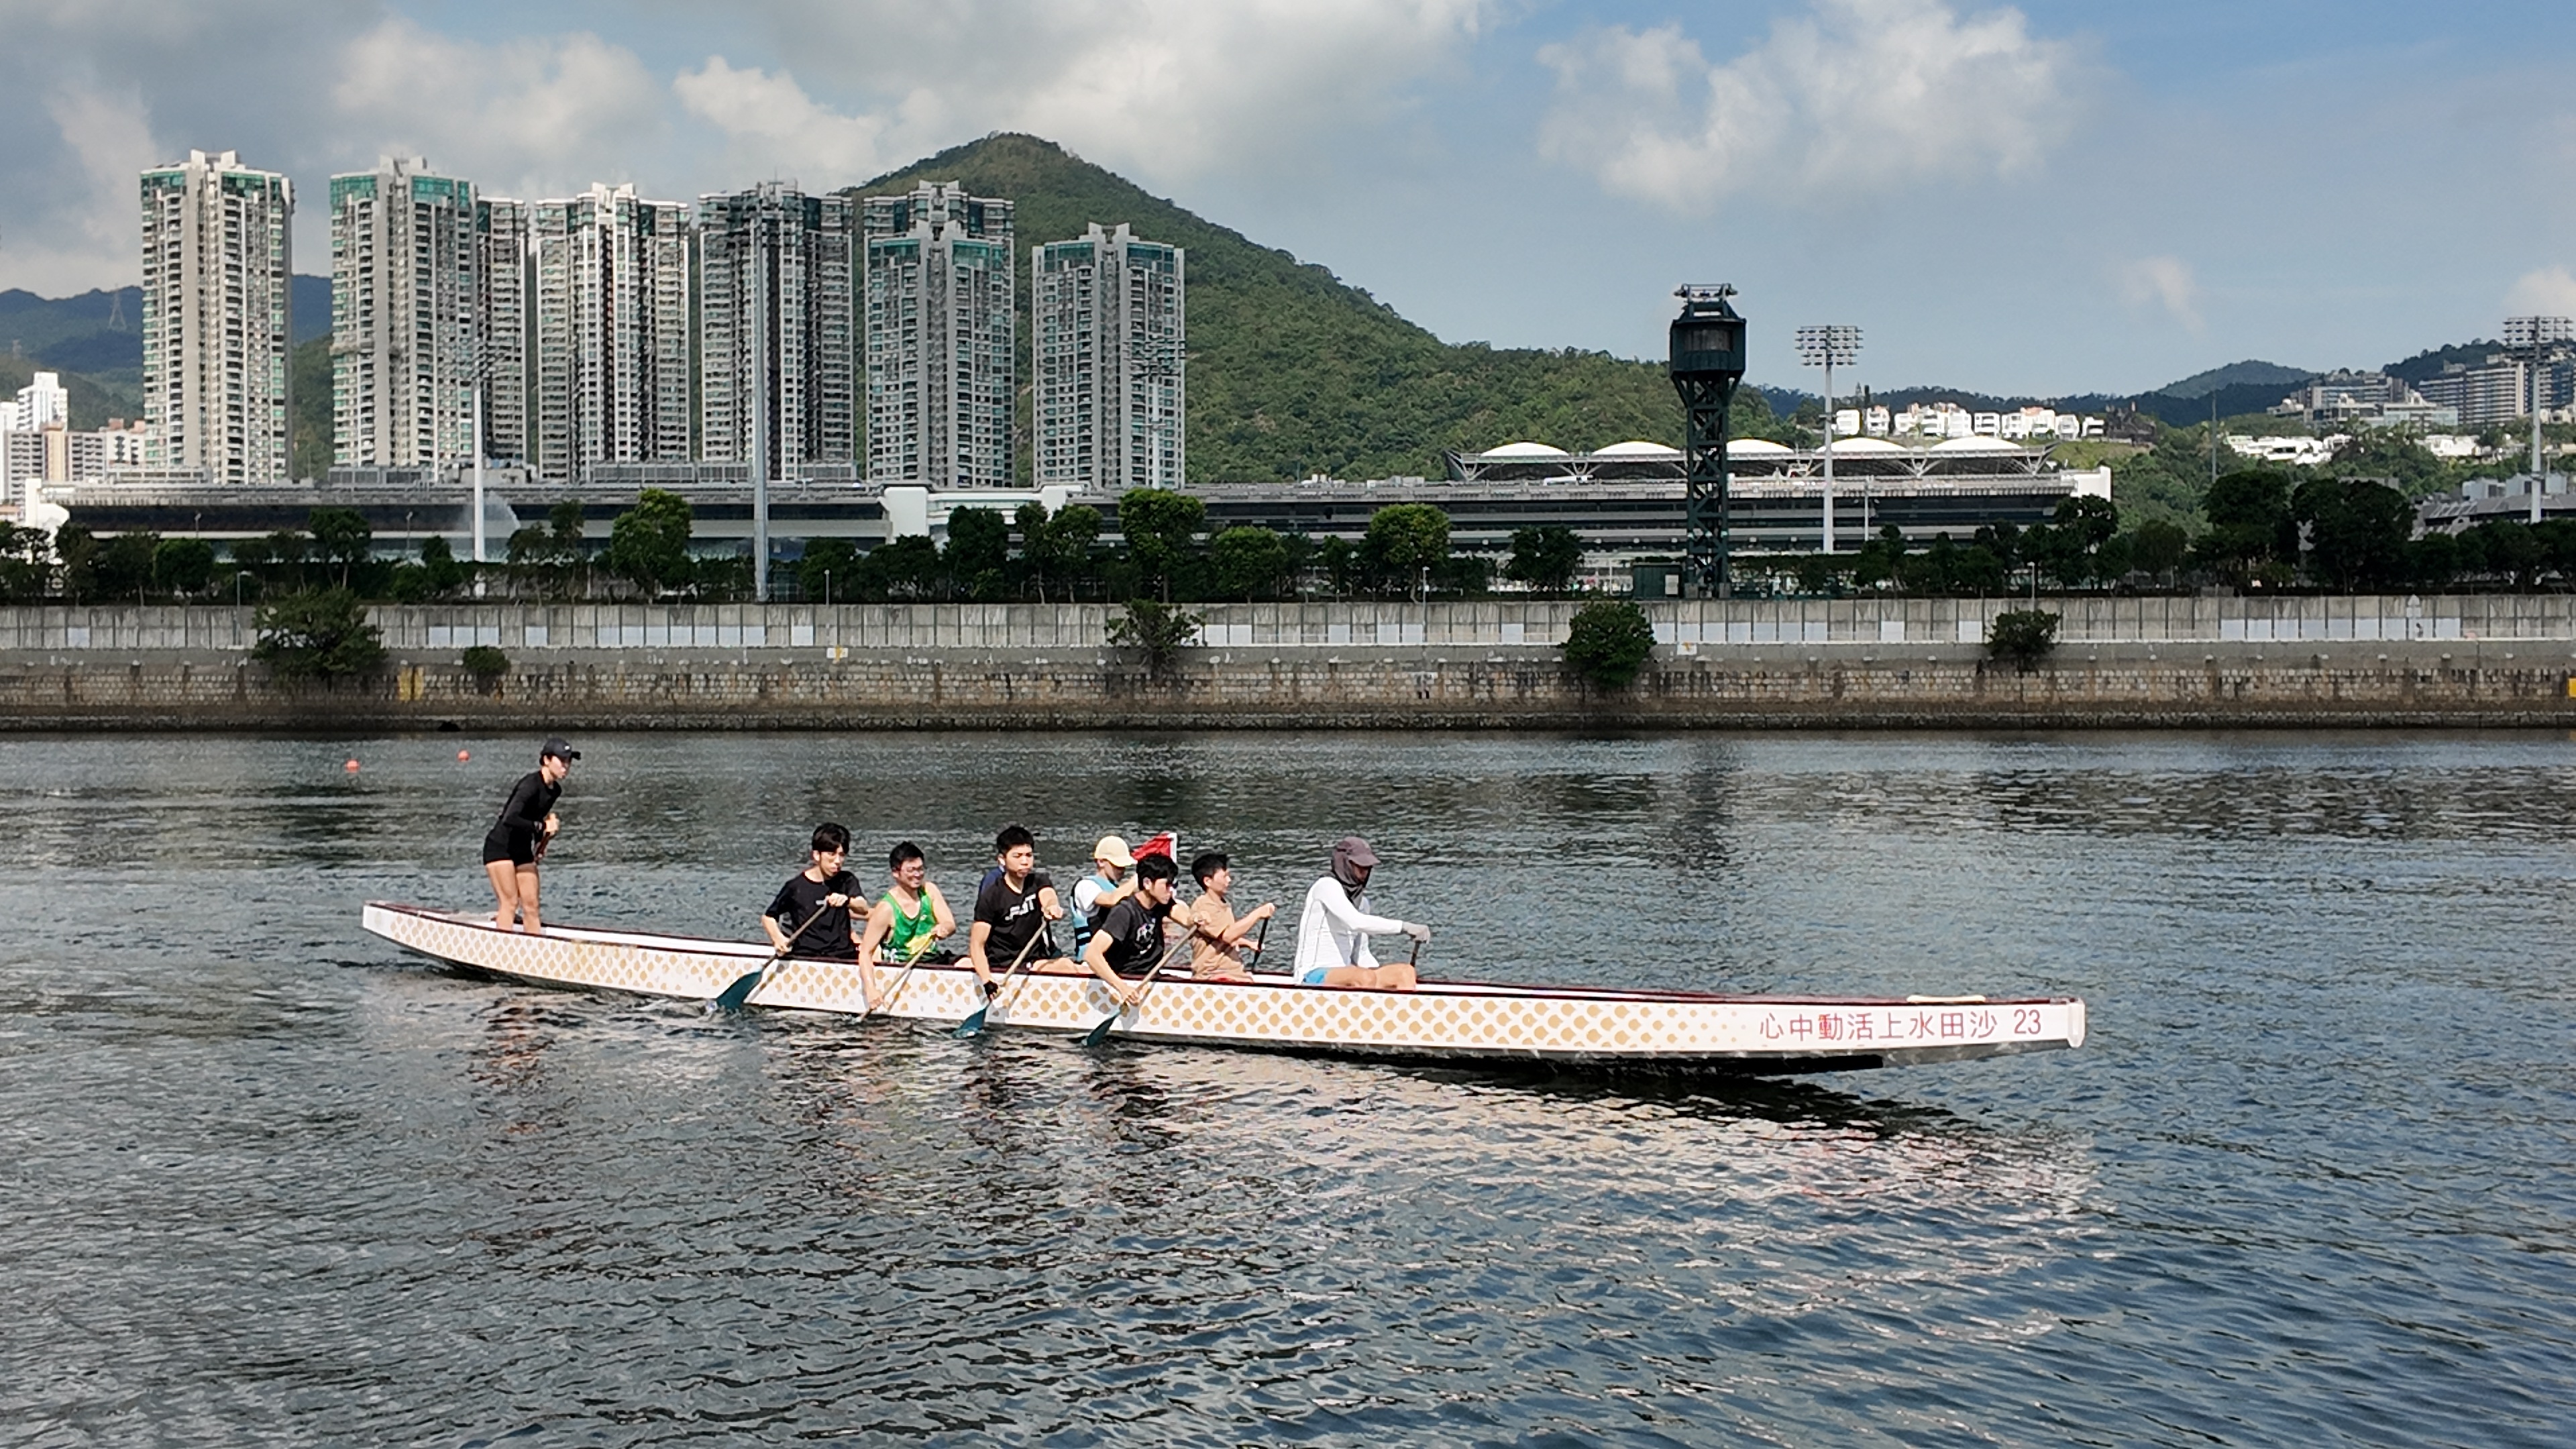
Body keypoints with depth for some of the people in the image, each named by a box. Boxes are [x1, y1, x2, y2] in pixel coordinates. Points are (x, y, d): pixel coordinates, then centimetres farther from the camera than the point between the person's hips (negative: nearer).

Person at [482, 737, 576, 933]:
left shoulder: (555, 790, 4)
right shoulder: (531, 784, -22)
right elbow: (509, 819, -33)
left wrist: (540, 841, 7)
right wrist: (541, 826, -24)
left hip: (523, 850, 8)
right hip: (500, 847, -8)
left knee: (531, 905, 4)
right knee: (510, 902, -13)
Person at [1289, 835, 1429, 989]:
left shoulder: (1362, 901, 17)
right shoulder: (1326, 886, -8)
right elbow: (1356, 923, -25)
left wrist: (1382, 976, 1)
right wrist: (1404, 926, -27)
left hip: (1344, 975, 8)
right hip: (1314, 977, -8)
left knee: (1405, 971, -15)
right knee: (1366, 977, -36)